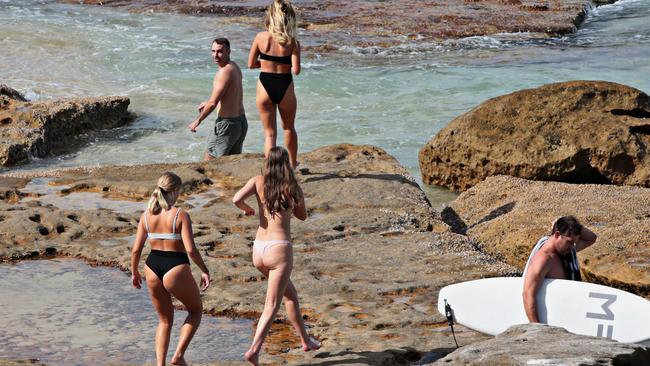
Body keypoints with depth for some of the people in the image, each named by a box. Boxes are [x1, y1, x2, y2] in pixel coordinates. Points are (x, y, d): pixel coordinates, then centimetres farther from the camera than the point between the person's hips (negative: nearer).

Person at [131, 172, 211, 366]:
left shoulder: (146, 216, 3)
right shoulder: (181, 215, -11)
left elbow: (136, 250, 3)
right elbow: (190, 249, -17)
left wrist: (134, 273, 18)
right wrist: (205, 270, -6)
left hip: (152, 269, 5)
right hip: (176, 269, -5)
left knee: (165, 319, 23)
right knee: (196, 310, 21)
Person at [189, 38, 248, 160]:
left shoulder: (224, 72, -20)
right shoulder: (235, 67, 8)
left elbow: (213, 103, -20)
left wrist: (197, 121, -8)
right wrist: (207, 103, 29)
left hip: (227, 124, -9)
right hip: (242, 122, 9)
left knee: (208, 162, 2)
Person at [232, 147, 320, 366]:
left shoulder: (258, 182, 1)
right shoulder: (293, 189, -2)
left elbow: (236, 199, -14)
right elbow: (302, 216, 14)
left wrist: (247, 209, 6)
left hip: (258, 249, 5)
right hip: (279, 249, -5)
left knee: (290, 294, 24)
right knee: (272, 305, -5)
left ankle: (305, 340, 35)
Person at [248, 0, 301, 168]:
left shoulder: (261, 37, -6)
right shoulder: (292, 42, -10)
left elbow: (251, 64, -1)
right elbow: (296, 70, -15)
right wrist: (285, 64, 6)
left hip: (265, 87, 0)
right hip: (285, 87, 0)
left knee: (269, 133, 9)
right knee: (289, 128, 25)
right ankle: (292, 163, 42)